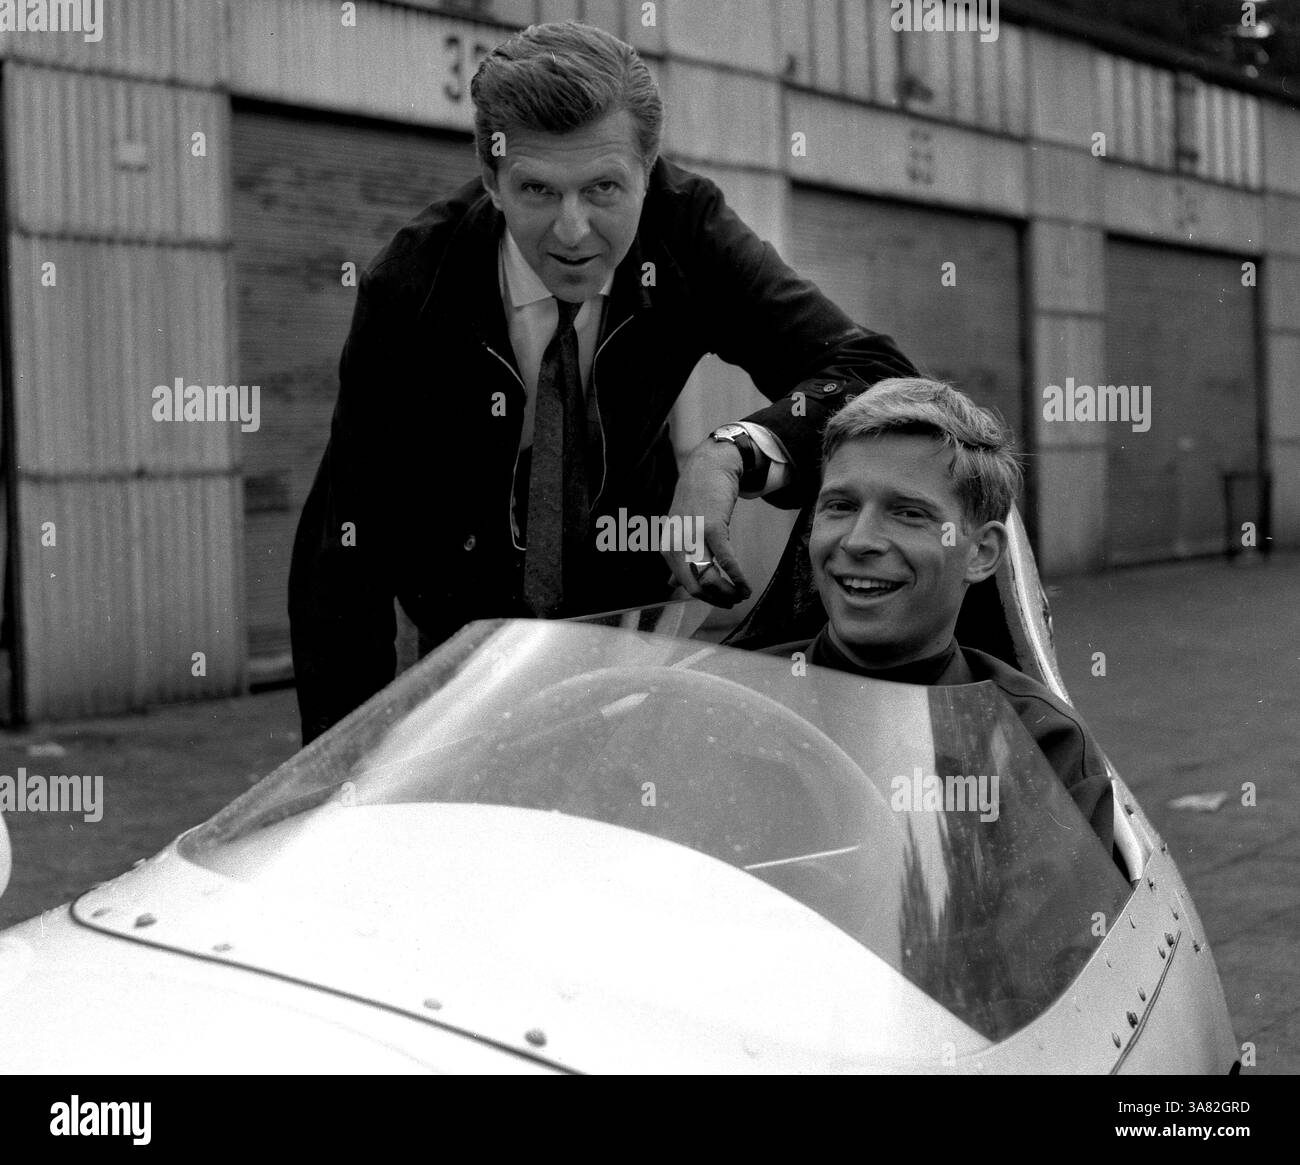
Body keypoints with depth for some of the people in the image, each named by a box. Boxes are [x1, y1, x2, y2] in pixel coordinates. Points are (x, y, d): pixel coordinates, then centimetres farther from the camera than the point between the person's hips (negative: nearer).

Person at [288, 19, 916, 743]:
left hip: (639, 613, 1)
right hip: (467, 642, -1)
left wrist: (734, 454, -45)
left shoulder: (686, 229, -20)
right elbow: (346, 551, -21)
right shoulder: (410, 294, -24)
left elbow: (879, 378, -26)